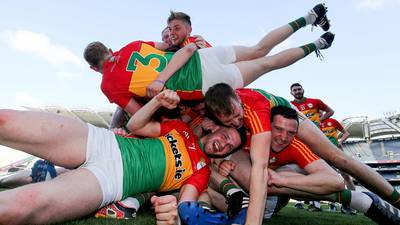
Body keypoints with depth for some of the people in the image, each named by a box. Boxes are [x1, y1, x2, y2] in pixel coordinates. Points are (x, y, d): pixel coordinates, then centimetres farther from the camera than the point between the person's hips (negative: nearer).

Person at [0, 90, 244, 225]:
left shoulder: (202, 171, 13)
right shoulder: (182, 129, 21)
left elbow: (186, 202, -5)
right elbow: (135, 126, 14)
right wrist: (159, 101, -2)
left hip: (114, 177, -3)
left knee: (22, 205, -32)